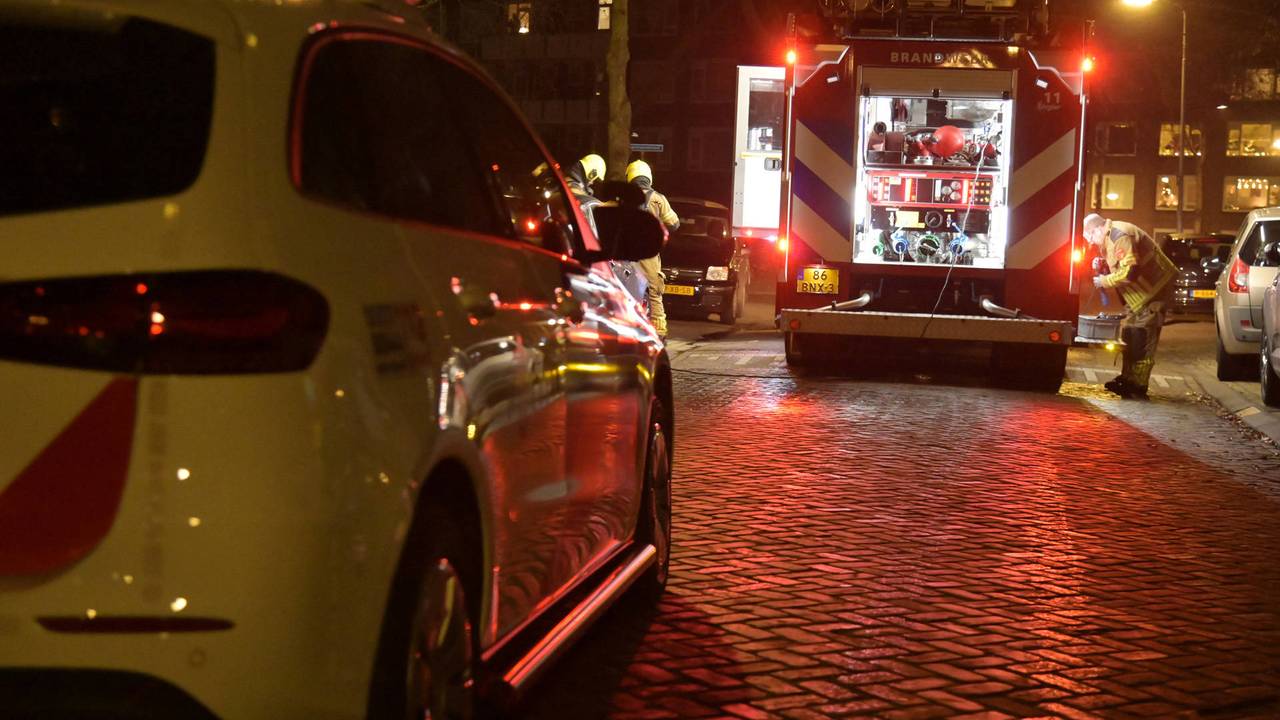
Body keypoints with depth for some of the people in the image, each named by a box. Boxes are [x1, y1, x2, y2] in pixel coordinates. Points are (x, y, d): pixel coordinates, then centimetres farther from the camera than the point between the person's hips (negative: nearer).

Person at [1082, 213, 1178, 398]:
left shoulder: (1120, 236, -23)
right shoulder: (1110, 237, 10)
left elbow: (1129, 272, -29)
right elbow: (1119, 267, 20)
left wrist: (1104, 281, -17)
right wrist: (1102, 268, 0)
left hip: (1155, 289, -11)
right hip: (1140, 293, 11)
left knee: (1142, 339, -10)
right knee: (1129, 333, 14)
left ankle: (1137, 386, -8)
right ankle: (1127, 378, 21)